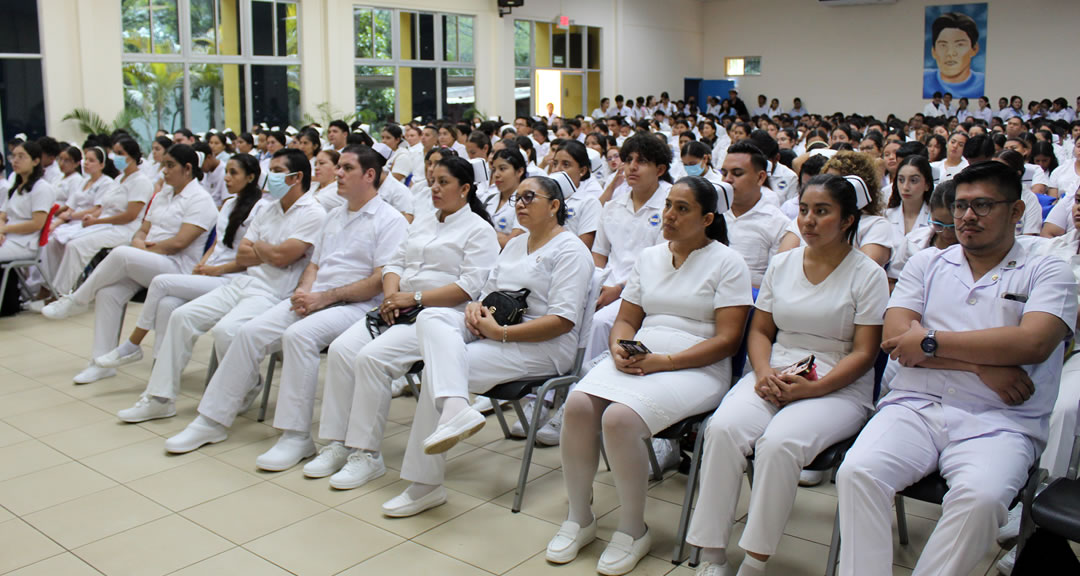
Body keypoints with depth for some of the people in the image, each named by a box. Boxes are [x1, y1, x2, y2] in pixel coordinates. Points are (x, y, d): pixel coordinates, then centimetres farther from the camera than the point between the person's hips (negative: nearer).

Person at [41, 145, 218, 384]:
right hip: (145, 265, 8)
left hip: (176, 268, -8)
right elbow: (143, 230, 20)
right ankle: (102, 362, -11)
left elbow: (179, 243, -16)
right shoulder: (163, 195, 21)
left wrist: (143, 249, -8)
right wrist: (138, 242, -4)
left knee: (121, 254, -30)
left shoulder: (200, 200, -7)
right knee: (108, 293, -18)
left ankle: (75, 302, -7)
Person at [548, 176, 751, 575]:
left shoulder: (727, 263, 0)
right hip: (635, 360, 6)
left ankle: (633, 531, -9)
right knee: (577, 404, -23)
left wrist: (664, 361, -17)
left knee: (619, 417, -31)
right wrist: (619, 348, -6)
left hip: (695, 369, -5)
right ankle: (579, 519, -5)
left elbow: (727, 340, -8)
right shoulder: (649, 257, 18)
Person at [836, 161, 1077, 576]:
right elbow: (896, 336, 4)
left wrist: (931, 341, -7)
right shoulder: (927, 264, 19)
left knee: (981, 497, -33)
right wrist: (982, 365, -8)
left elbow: (1033, 343, -9)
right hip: (915, 407, 2)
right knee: (856, 472, -27)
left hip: (997, 423, -2)